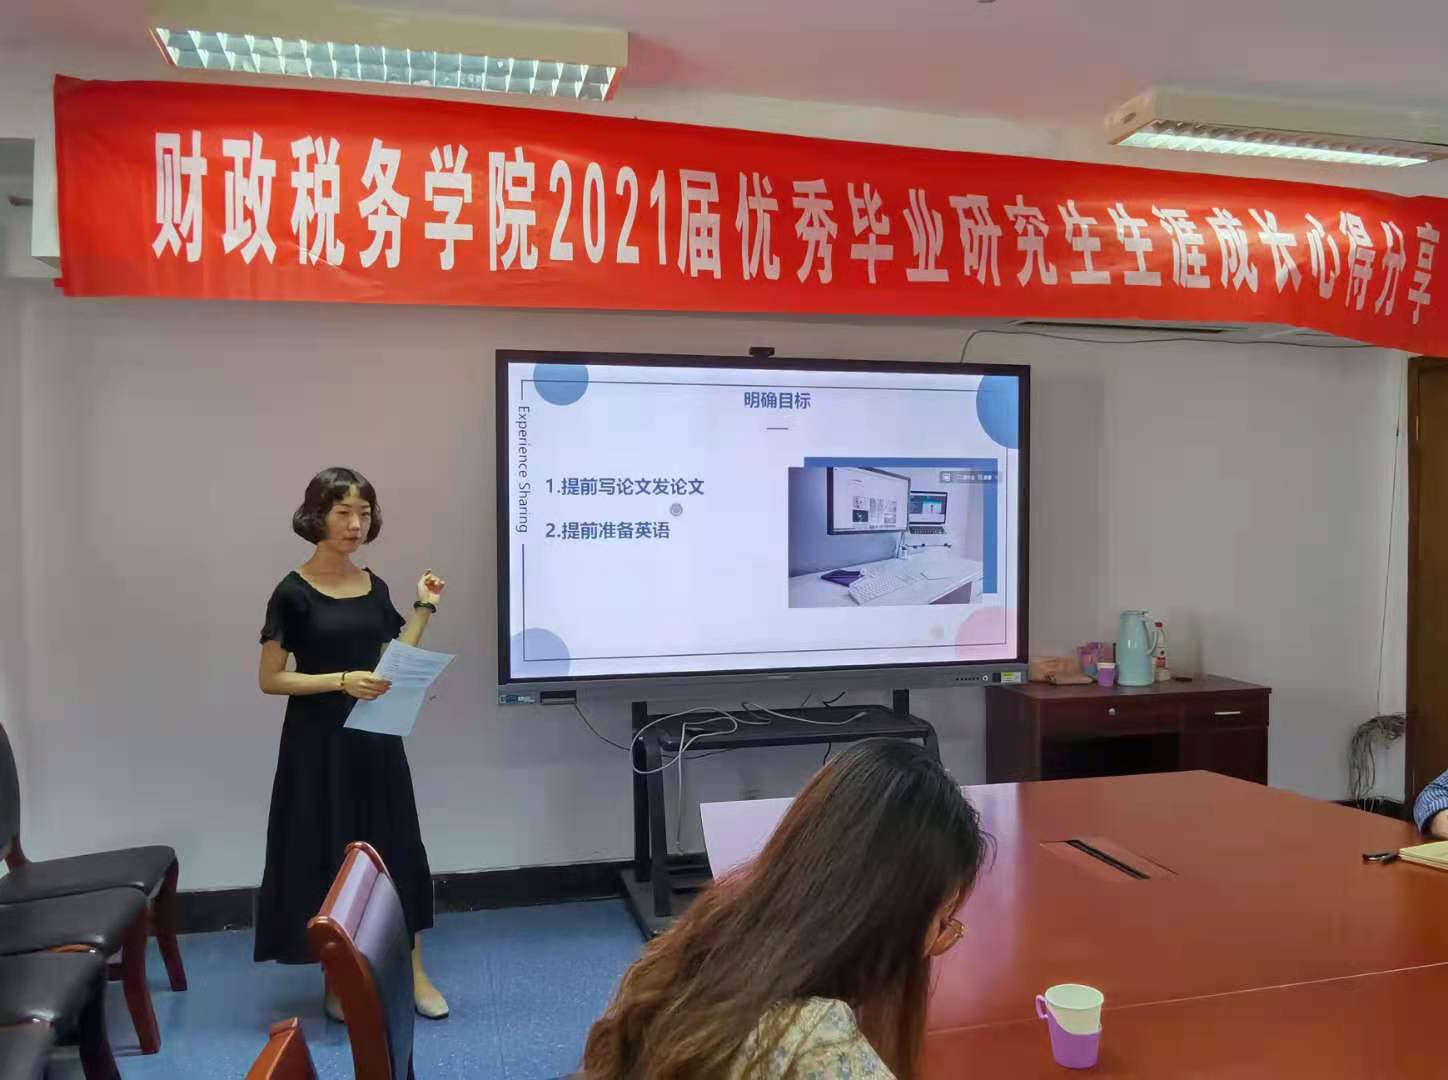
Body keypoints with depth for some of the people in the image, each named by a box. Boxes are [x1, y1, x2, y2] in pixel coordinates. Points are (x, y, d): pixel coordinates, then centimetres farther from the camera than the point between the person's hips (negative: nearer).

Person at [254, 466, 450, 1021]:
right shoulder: (294, 592, -9)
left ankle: (414, 972, 19)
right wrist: (341, 680, -21)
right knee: (329, 854, 4)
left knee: (396, 848, 7)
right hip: (320, 741, -5)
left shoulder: (375, 588, 6)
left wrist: (424, 609, 5)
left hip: (376, 736, 5)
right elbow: (271, 680, -9)